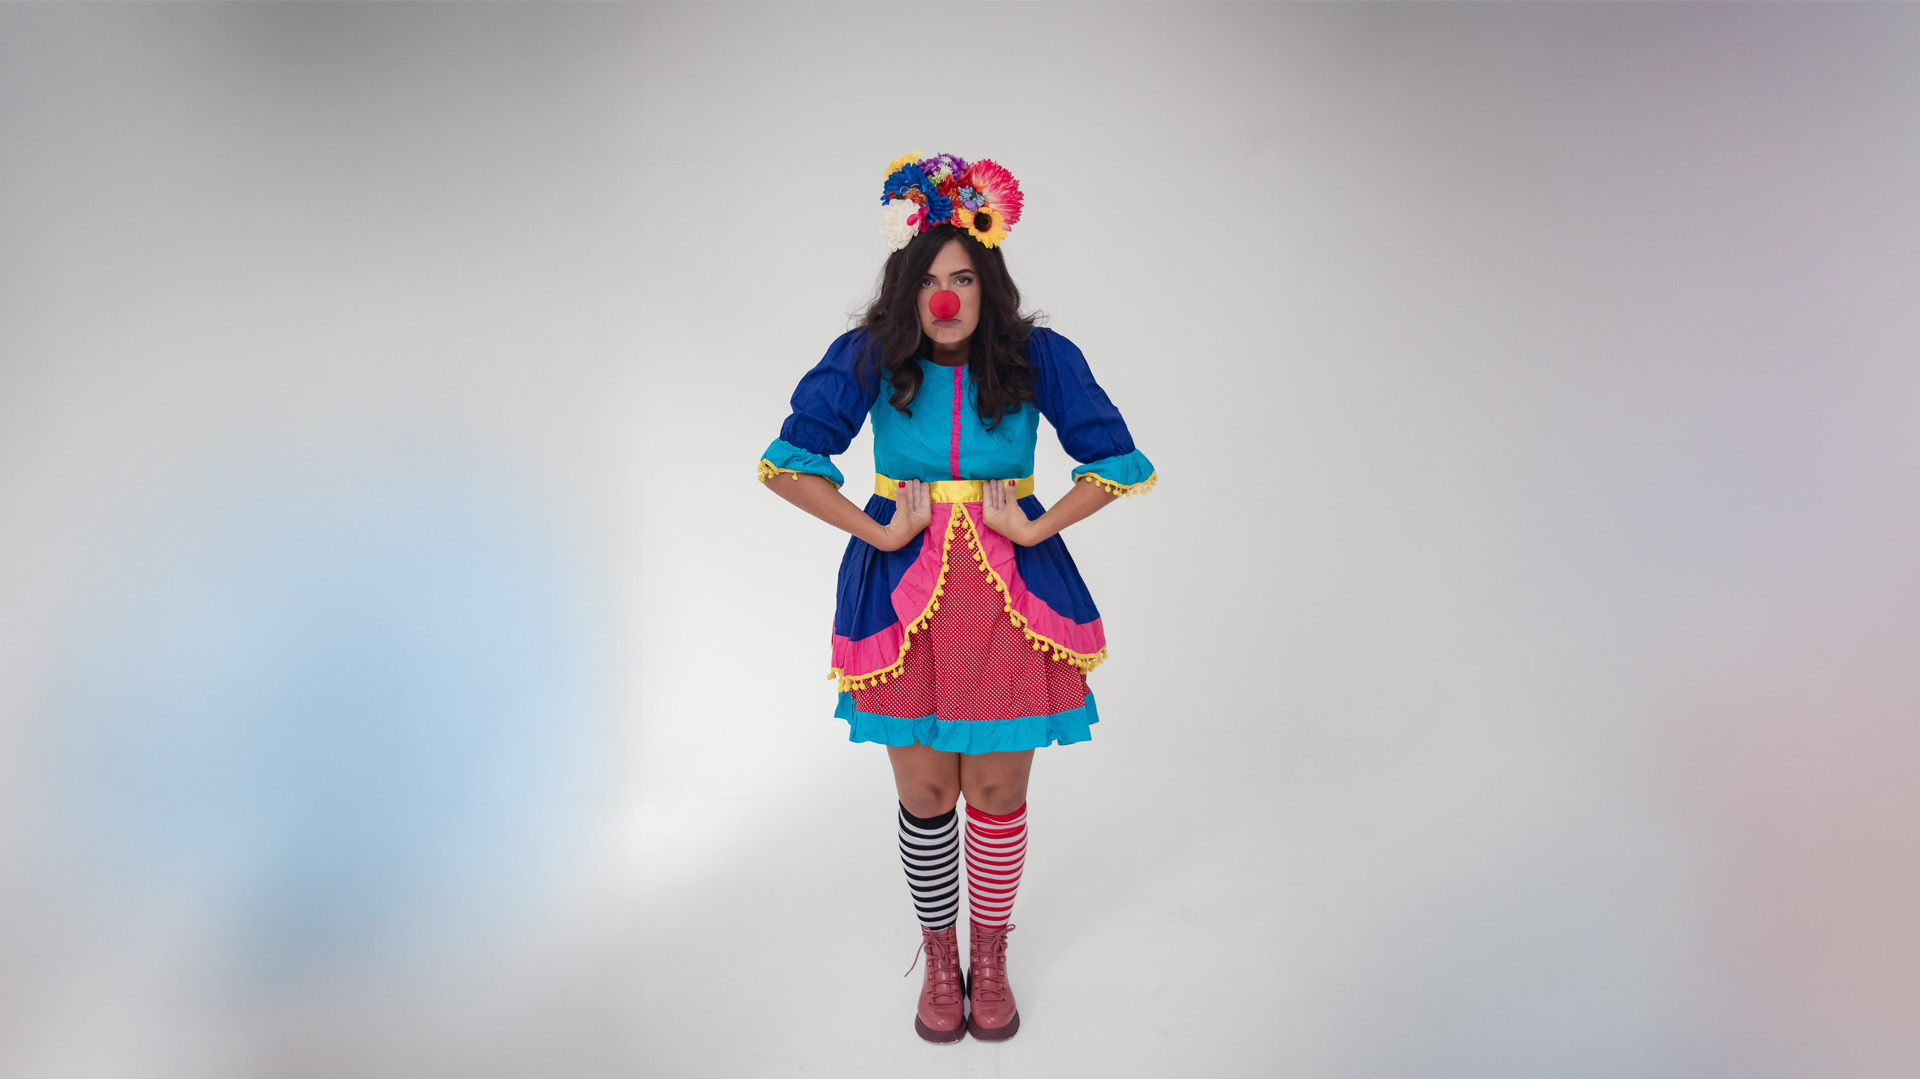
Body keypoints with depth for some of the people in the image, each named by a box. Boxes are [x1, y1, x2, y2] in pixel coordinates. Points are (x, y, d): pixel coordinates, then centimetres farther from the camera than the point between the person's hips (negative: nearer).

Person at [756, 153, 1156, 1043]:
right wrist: (879, 531, -8)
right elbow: (786, 464, -3)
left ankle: (990, 961, 30)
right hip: (904, 595, 0)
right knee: (924, 794, 8)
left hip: (1009, 592, 0)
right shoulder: (865, 359, -5)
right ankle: (939, 960, 31)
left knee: (997, 792, 7)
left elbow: (1119, 462, 1)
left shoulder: (1038, 358, -4)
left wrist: (1034, 529, -7)